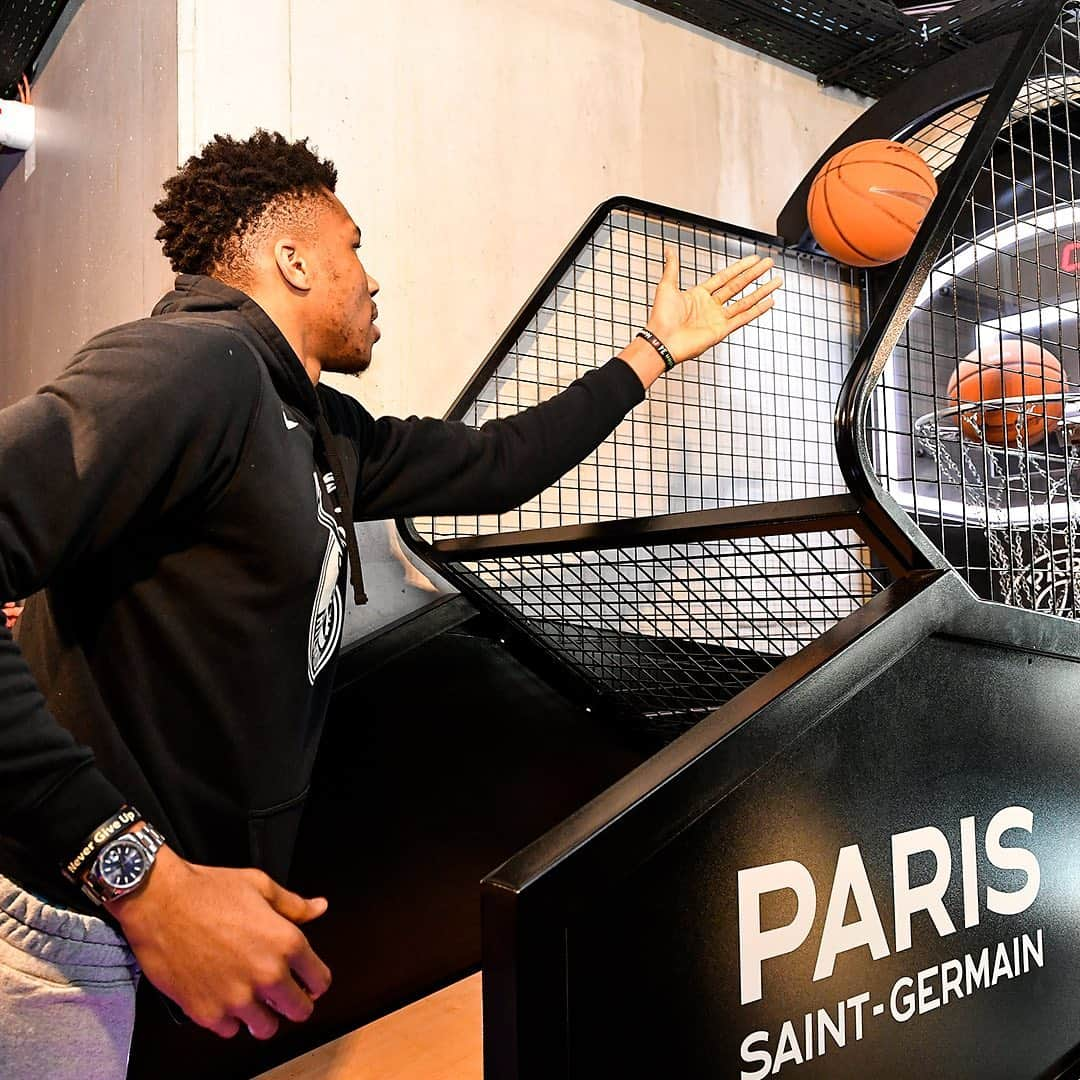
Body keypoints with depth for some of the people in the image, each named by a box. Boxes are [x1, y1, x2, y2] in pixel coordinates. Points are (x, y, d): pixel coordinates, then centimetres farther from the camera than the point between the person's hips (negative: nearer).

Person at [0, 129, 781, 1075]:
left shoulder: (326, 431, 9)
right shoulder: (196, 362, -20)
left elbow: (493, 466, 18)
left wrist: (657, 350, 28)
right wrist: (143, 878, -30)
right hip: (80, 918, -8)